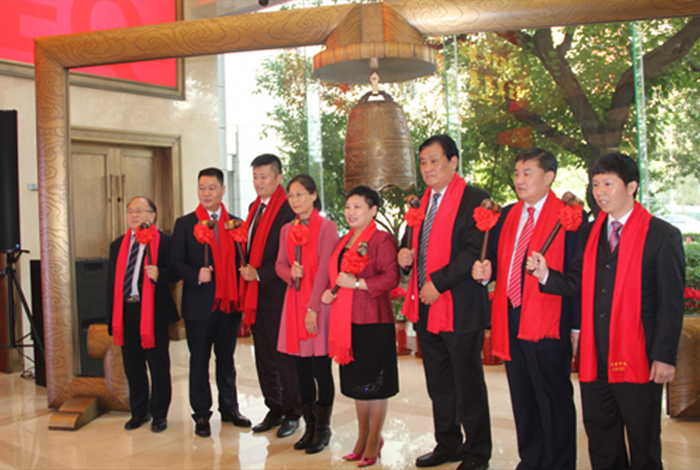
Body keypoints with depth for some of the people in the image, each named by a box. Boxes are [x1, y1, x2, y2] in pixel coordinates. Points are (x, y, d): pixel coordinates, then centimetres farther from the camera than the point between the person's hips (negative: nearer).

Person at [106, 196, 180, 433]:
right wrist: (112, 317, 11)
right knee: (132, 367, 14)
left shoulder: (164, 241, -3)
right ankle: (139, 412, 29)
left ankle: (159, 414, 18)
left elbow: (175, 273, -7)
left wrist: (159, 274, -29)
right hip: (125, 313, 5)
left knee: (159, 367, 4)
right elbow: (112, 282, 15)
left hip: (153, 313, -5)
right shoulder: (117, 245, 15)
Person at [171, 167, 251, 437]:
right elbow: (177, 262, -1)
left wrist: (241, 297, -4)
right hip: (199, 304, -2)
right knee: (199, 361, 6)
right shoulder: (185, 224, 3)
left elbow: (241, 260, 9)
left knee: (226, 359, 13)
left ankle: (229, 409, 25)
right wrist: (196, 275, -19)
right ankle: (201, 415, 17)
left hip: (229, 303, 2)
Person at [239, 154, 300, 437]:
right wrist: (247, 270, 7)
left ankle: (292, 414, 15)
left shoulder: (287, 211, -14)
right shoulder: (255, 207, 14)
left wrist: (259, 273, -18)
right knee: (263, 355, 15)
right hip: (256, 294, 9)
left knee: (283, 355, 1)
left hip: (277, 295, -9)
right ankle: (274, 410, 27)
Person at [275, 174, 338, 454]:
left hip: (318, 304, -5)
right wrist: (291, 273, -9)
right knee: (302, 369, 9)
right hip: (294, 302, 5)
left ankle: (323, 429, 13)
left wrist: (313, 308, -15)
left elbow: (324, 270, -11)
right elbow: (280, 264, 14)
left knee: (320, 368, 0)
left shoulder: (327, 227, -6)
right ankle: (310, 426, 21)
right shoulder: (287, 230, 12)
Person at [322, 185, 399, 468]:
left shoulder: (382, 240, -9)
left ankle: (374, 441, 16)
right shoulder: (344, 242, 16)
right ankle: (362, 436, 28)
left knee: (375, 381, 3)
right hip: (347, 320, 8)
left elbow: (391, 278, -17)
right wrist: (329, 292, 7)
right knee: (356, 380, 15)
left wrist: (357, 283, -22)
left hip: (373, 320, -7)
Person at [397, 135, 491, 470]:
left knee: (468, 385, 4)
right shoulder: (421, 202, 16)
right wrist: (405, 255, 3)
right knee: (438, 384, 17)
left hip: (459, 308, -8)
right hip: (425, 307, 8)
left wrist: (439, 282, -21)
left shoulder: (474, 199, -10)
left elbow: (476, 251, -19)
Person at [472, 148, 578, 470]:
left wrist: (576, 325, -11)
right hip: (511, 323, 7)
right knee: (522, 398, 16)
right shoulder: (506, 215, 13)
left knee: (554, 400, 5)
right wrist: (485, 271, -3)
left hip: (548, 324, -6)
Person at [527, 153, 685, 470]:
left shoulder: (662, 235, -5)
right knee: (601, 441, 15)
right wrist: (546, 275, -9)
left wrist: (665, 357, -11)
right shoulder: (589, 233, 12)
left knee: (643, 443, 7)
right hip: (594, 357, 5)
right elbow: (578, 285, 9)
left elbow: (671, 303, -7)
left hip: (637, 358, -5)